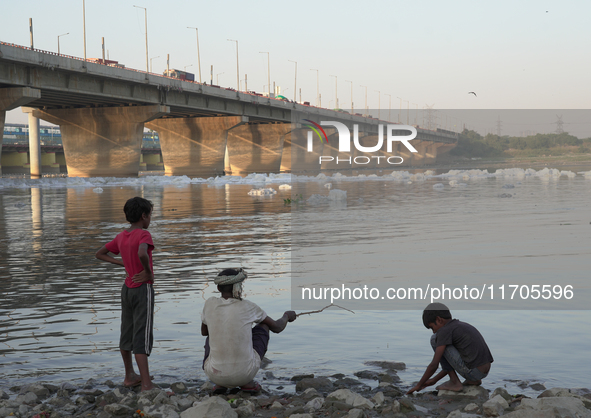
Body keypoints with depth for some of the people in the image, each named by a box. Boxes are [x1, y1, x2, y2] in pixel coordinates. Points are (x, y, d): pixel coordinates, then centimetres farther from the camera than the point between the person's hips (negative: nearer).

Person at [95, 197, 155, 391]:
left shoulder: (121, 237, 7)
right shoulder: (144, 235, -15)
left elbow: (100, 254, 17)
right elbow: (142, 253, -36)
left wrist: (125, 263, 9)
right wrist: (149, 272, -18)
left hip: (127, 288, 8)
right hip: (143, 289, -8)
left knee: (127, 334, 17)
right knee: (142, 337, -9)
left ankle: (130, 376, 30)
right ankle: (146, 385, -9)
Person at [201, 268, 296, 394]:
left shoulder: (210, 303, -2)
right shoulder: (248, 307, -6)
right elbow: (277, 327, 10)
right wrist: (287, 316, 32)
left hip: (215, 375, 2)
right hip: (245, 373, -2)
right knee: (263, 326, 21)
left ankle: (220, 383, 13)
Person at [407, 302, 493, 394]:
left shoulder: (445, 331, -6)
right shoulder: (463, 326, 20)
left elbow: (434, 365, -7)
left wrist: (419, 385, 6)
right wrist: (434, 380, 29)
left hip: (471, 371, -8)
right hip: (485, 372, 9)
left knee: (435, 339, 2)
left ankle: (454, 382, 3)